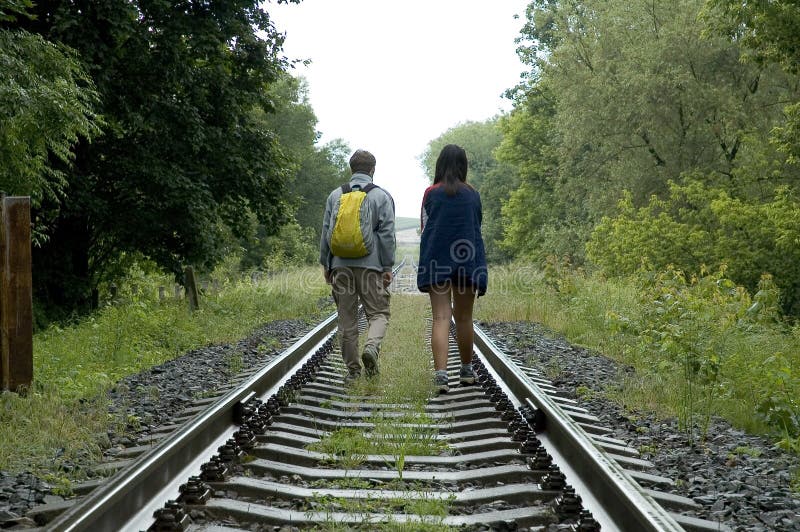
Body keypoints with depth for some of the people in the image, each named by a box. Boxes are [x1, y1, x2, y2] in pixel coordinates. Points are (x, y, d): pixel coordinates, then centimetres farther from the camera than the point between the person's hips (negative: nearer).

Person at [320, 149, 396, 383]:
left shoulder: (335, 196, 8)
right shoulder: (382, 196, 0)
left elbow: (326, 232, 8)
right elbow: (387, 235, -4)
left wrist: (326, 264, 14)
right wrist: (388, 267, 0)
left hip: (341, 266, 3)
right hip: (370, 265, -3)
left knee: (347, 318, 7)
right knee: (378, 313, 5)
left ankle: (352, 369, 9)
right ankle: (372, 347, -23)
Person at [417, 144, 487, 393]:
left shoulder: (431, 193, -3)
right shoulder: (472, 194, 2)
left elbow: (424, 226, 3)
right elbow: (477, 226, 12)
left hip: (436, 261, -1)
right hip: (467, 260, 1)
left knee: (440, 318, -5)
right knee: (464, 318, 13)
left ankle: (441, 374, -18)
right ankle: (466, 370, 27)